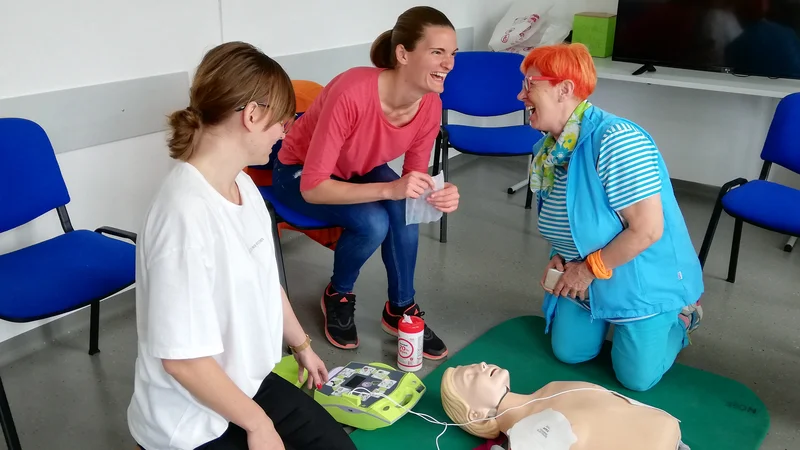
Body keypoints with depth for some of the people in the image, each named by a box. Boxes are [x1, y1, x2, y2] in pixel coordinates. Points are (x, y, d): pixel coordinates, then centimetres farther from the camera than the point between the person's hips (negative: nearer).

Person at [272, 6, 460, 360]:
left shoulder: (430, 104, -20)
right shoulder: (352, 92, -38)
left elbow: (414, 178, -9)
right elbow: (312, 187, -37)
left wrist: (438, 194, -32)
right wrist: (389, 189, -46)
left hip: (361, 169, 5)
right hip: (300, 173, -5)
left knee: (405, 211, -24)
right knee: (373, 222, -29)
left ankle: (401, 310, -2)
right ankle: (337, 297, 2)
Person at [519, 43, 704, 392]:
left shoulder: (617, 141, -32)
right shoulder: (549, 148, -4)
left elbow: (647, 230, -31)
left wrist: (590, 269, -20)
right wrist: (561, 258, -7)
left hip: (642, 282, -7)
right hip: (585, 277, 7)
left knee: (636, 379, 0)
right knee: (570, 354, 10)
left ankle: (681, 316, 26)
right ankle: (608, 317, 35)